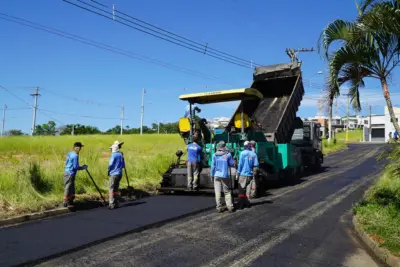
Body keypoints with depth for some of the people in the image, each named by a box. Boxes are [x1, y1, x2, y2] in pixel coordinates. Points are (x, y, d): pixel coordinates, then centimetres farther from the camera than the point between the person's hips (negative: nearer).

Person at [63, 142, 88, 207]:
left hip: (67, 172, 9)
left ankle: (70, 201, 23)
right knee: (68, 189, 0)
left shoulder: (70, 153, 9)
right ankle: (66, 203, 8)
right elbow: (75, 167, -20)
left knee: (72, 189, 16)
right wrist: (83, 167, -5)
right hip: (70, 174, -9)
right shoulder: (75, 156, -18)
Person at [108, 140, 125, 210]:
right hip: (119, 174, 7)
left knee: (112, 189, -3)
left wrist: (108, 171, 3)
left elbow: (110, 164, -12)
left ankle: (112, 204, -5)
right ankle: (116, 203, 17)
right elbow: (123, 165, 14)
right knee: (116, 188, 14)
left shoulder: (114, 155, -11)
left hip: (114, 174, -7)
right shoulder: (121, 155, 10)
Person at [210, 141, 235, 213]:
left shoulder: (215, 155, -2)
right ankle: (230, 206, 4)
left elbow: (213, 166, -1)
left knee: (217, 192, 4)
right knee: (227, 192, 10)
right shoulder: (228, 155, -4)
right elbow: (232, 164, 3)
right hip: (225, 176, 0)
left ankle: (219, 207, 3)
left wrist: (212, 175, 7)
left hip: (217, 175, 0)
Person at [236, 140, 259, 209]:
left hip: (243, 174, -3)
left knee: (241, 190, 3)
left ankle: (241, 204, 3)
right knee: (248, 189, 12)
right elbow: (256, 164, -1)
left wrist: (237, 173, -2)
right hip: (250, 174, 3)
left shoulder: (242, 153, -7)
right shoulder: (253, 154, 2)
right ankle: (247, 203, 17)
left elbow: (240, 164, -8)